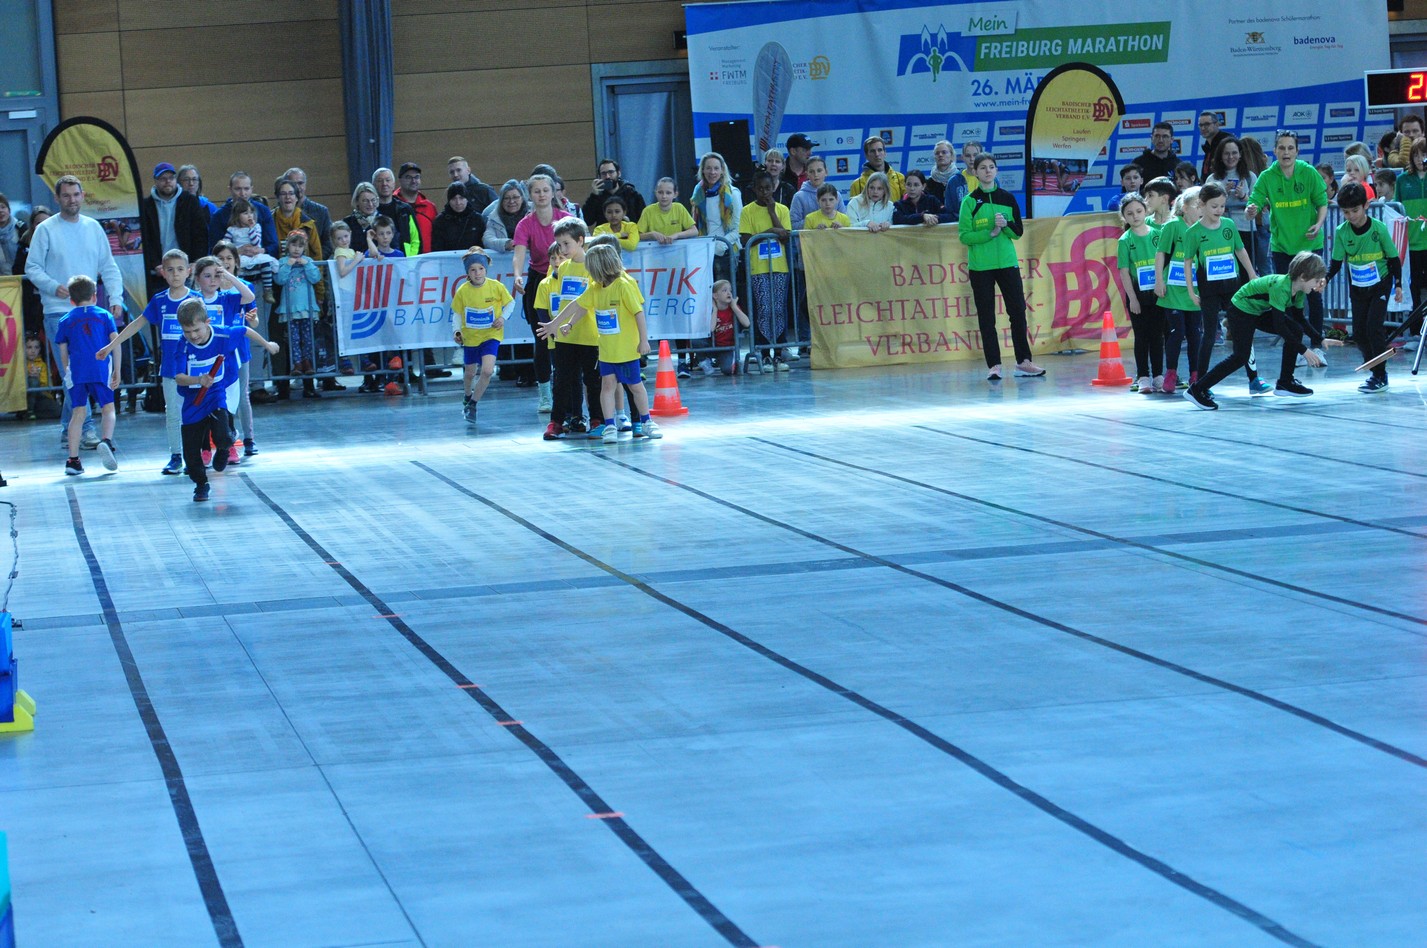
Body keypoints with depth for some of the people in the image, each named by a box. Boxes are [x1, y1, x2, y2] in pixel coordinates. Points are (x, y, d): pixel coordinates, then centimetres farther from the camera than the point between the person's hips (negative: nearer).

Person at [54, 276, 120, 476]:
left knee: (78, 413, 4)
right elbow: (116, 342, 5)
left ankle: (73, 460, 1)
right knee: (107, 408, 6)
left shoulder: (65, 321, 14)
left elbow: (63, 352, 13)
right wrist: (117, 371, 10)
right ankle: (106, 440, -22)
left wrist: (66, 373, 24)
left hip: (76, 370, 1)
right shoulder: (104, 315, 11)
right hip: (101, 369, -1)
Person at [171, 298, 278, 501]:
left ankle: (224, 448, 15)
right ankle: (201, 484, 32)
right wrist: (198, 380, -43)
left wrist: (267, 344, 24)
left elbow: (246, 330, 7)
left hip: (217, 397, -1)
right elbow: (179, 377, -23)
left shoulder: (224, 336, -15)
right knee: (191, 451, 3)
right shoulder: (184, 346, -15)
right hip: (193, 402, 2)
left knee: (220, 436, -25)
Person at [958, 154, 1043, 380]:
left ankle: (1023, 362, 9)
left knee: (1018, 311, 2)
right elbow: (964, 235, -7)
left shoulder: (1007, 198, 7)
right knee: (986, 317, -1)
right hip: (980, 266, -2)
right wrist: (990, 233, -18)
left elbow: (1019, 232, 7)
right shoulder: (970, 202, -1)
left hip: (1007, 262, 3)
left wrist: (1006, 224, -13)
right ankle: (993, 366, 2)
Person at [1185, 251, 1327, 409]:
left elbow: (1299, 320, 10)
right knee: (1241, 357, -16)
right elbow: (1279, 326, -34)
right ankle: (1197, 390, -10)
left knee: (1296, 331, -2)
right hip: (1241, 310, -9)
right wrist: (1304, 351, -31)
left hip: (1259, 311, 9)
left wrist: (1320, 340, 1)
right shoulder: (1280, 286, -33)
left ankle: (1285, 383, 7)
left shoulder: (1299, 290, -5)